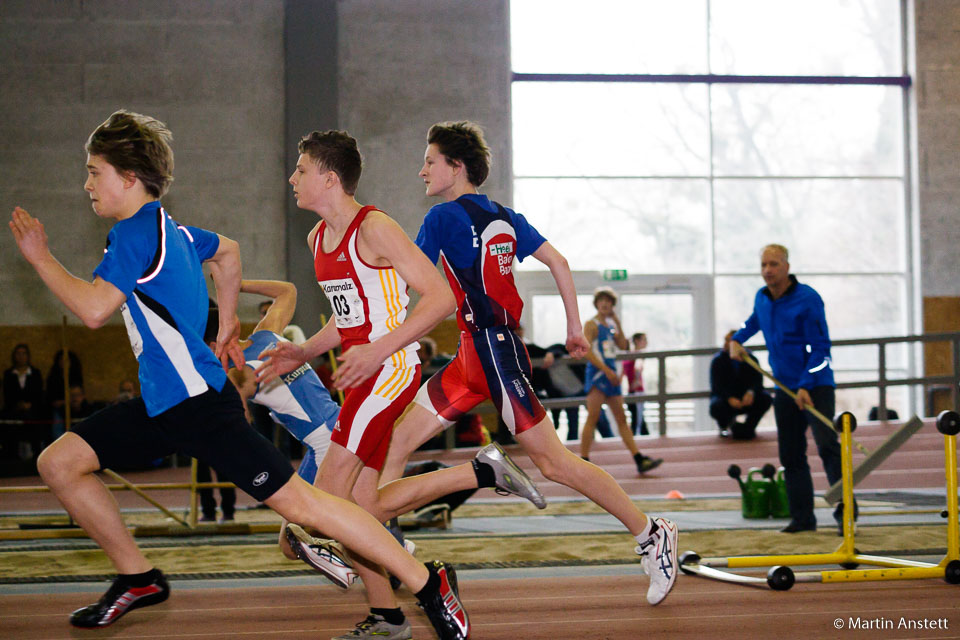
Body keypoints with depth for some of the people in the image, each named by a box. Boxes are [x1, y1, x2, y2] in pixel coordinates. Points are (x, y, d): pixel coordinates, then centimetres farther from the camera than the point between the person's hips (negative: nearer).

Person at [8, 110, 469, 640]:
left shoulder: (134, 232, -14)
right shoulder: (168, 229, 14)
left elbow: (93, 309, -24)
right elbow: (226, 251, 33)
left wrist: (39, 257, -12)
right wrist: (227, 328, 36)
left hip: (197, 400, -10)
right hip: (164, 400, 10)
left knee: (295, 501, -10)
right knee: (58, 462, 6)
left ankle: (429, 584, -5)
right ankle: (138, 579, 16)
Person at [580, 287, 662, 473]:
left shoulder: (610, 325, 16)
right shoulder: (591, 324, -6)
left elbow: (623, 346, 10)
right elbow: (587, 352, -15)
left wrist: (618, 324, 3)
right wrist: (607, 370, -20)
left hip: (611, 375, 8)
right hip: (596, 374, -8)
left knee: (621, 419, 8)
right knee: (592, 417, -11)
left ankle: (640, 460, 7)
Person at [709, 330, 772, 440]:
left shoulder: (749, 358, -4)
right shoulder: (718, 360, -9)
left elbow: (757, 380, -12)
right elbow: (716, 385, -17)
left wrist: (751, 393, -37)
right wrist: (730, 398, -36)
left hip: (746, 398, 2)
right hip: (725, 397, -1)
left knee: (766, 399, -25)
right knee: (716, 406, -35)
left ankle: (748, 427, -3)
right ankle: (726, 426, 2)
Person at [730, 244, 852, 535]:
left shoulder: (808, 299, -13)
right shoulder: (761, 298, 8)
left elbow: (820, 347, -15)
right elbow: (754, 321, 34)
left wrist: (806, 386, -21)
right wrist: (736, 339, 17)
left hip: (816, 385, -7)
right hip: (785, 389, 7)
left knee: (827, 445, -20)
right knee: (790, 456, 7)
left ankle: (845, 509, -16)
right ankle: (803, 518, 14)